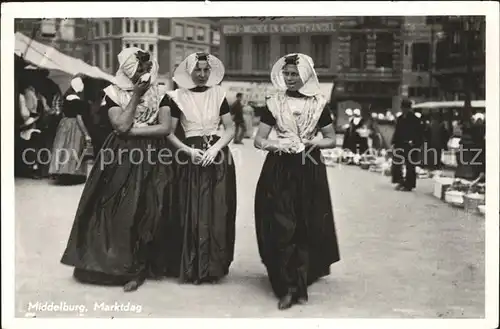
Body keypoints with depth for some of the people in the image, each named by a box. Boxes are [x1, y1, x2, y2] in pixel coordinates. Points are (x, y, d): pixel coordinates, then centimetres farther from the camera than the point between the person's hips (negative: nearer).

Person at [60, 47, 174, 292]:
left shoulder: (160, 94, 4)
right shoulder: (114, 93, 2)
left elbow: (166, 127, -6)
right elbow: (121, 125, -11)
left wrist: (132, 130, -10)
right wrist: (136, 96, -10)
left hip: (152, 161, 1)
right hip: (121, 160, -1)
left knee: (148, 214, 2)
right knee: (119, 214, -1)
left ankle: (138, 268, 12)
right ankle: (118, 264, 14)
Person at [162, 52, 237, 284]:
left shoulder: (218, 94, 7)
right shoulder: (177, 97, 3)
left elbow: (230, 128, 5)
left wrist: (215, 148, -10)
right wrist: (188, 150, -11)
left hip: (218, 156, 1)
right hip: (190, 157, -1)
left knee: (218, 212, 0)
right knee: (191, 213, -2)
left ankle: (214, 267, 10)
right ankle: (192, 268, 8)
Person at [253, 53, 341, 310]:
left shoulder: (318, 104, 4)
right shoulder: (274, 103, 4)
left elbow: (332, 139, 11)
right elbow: (258, 140, 3)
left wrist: (314, 142, -9)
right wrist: (277, 145, -16)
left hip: (309, 172, 1)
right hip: (279, 171, -1)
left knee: (308, 229, 2)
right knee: (281, 228, -6)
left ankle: (300, 283, 15)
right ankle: (288, 287, 3)